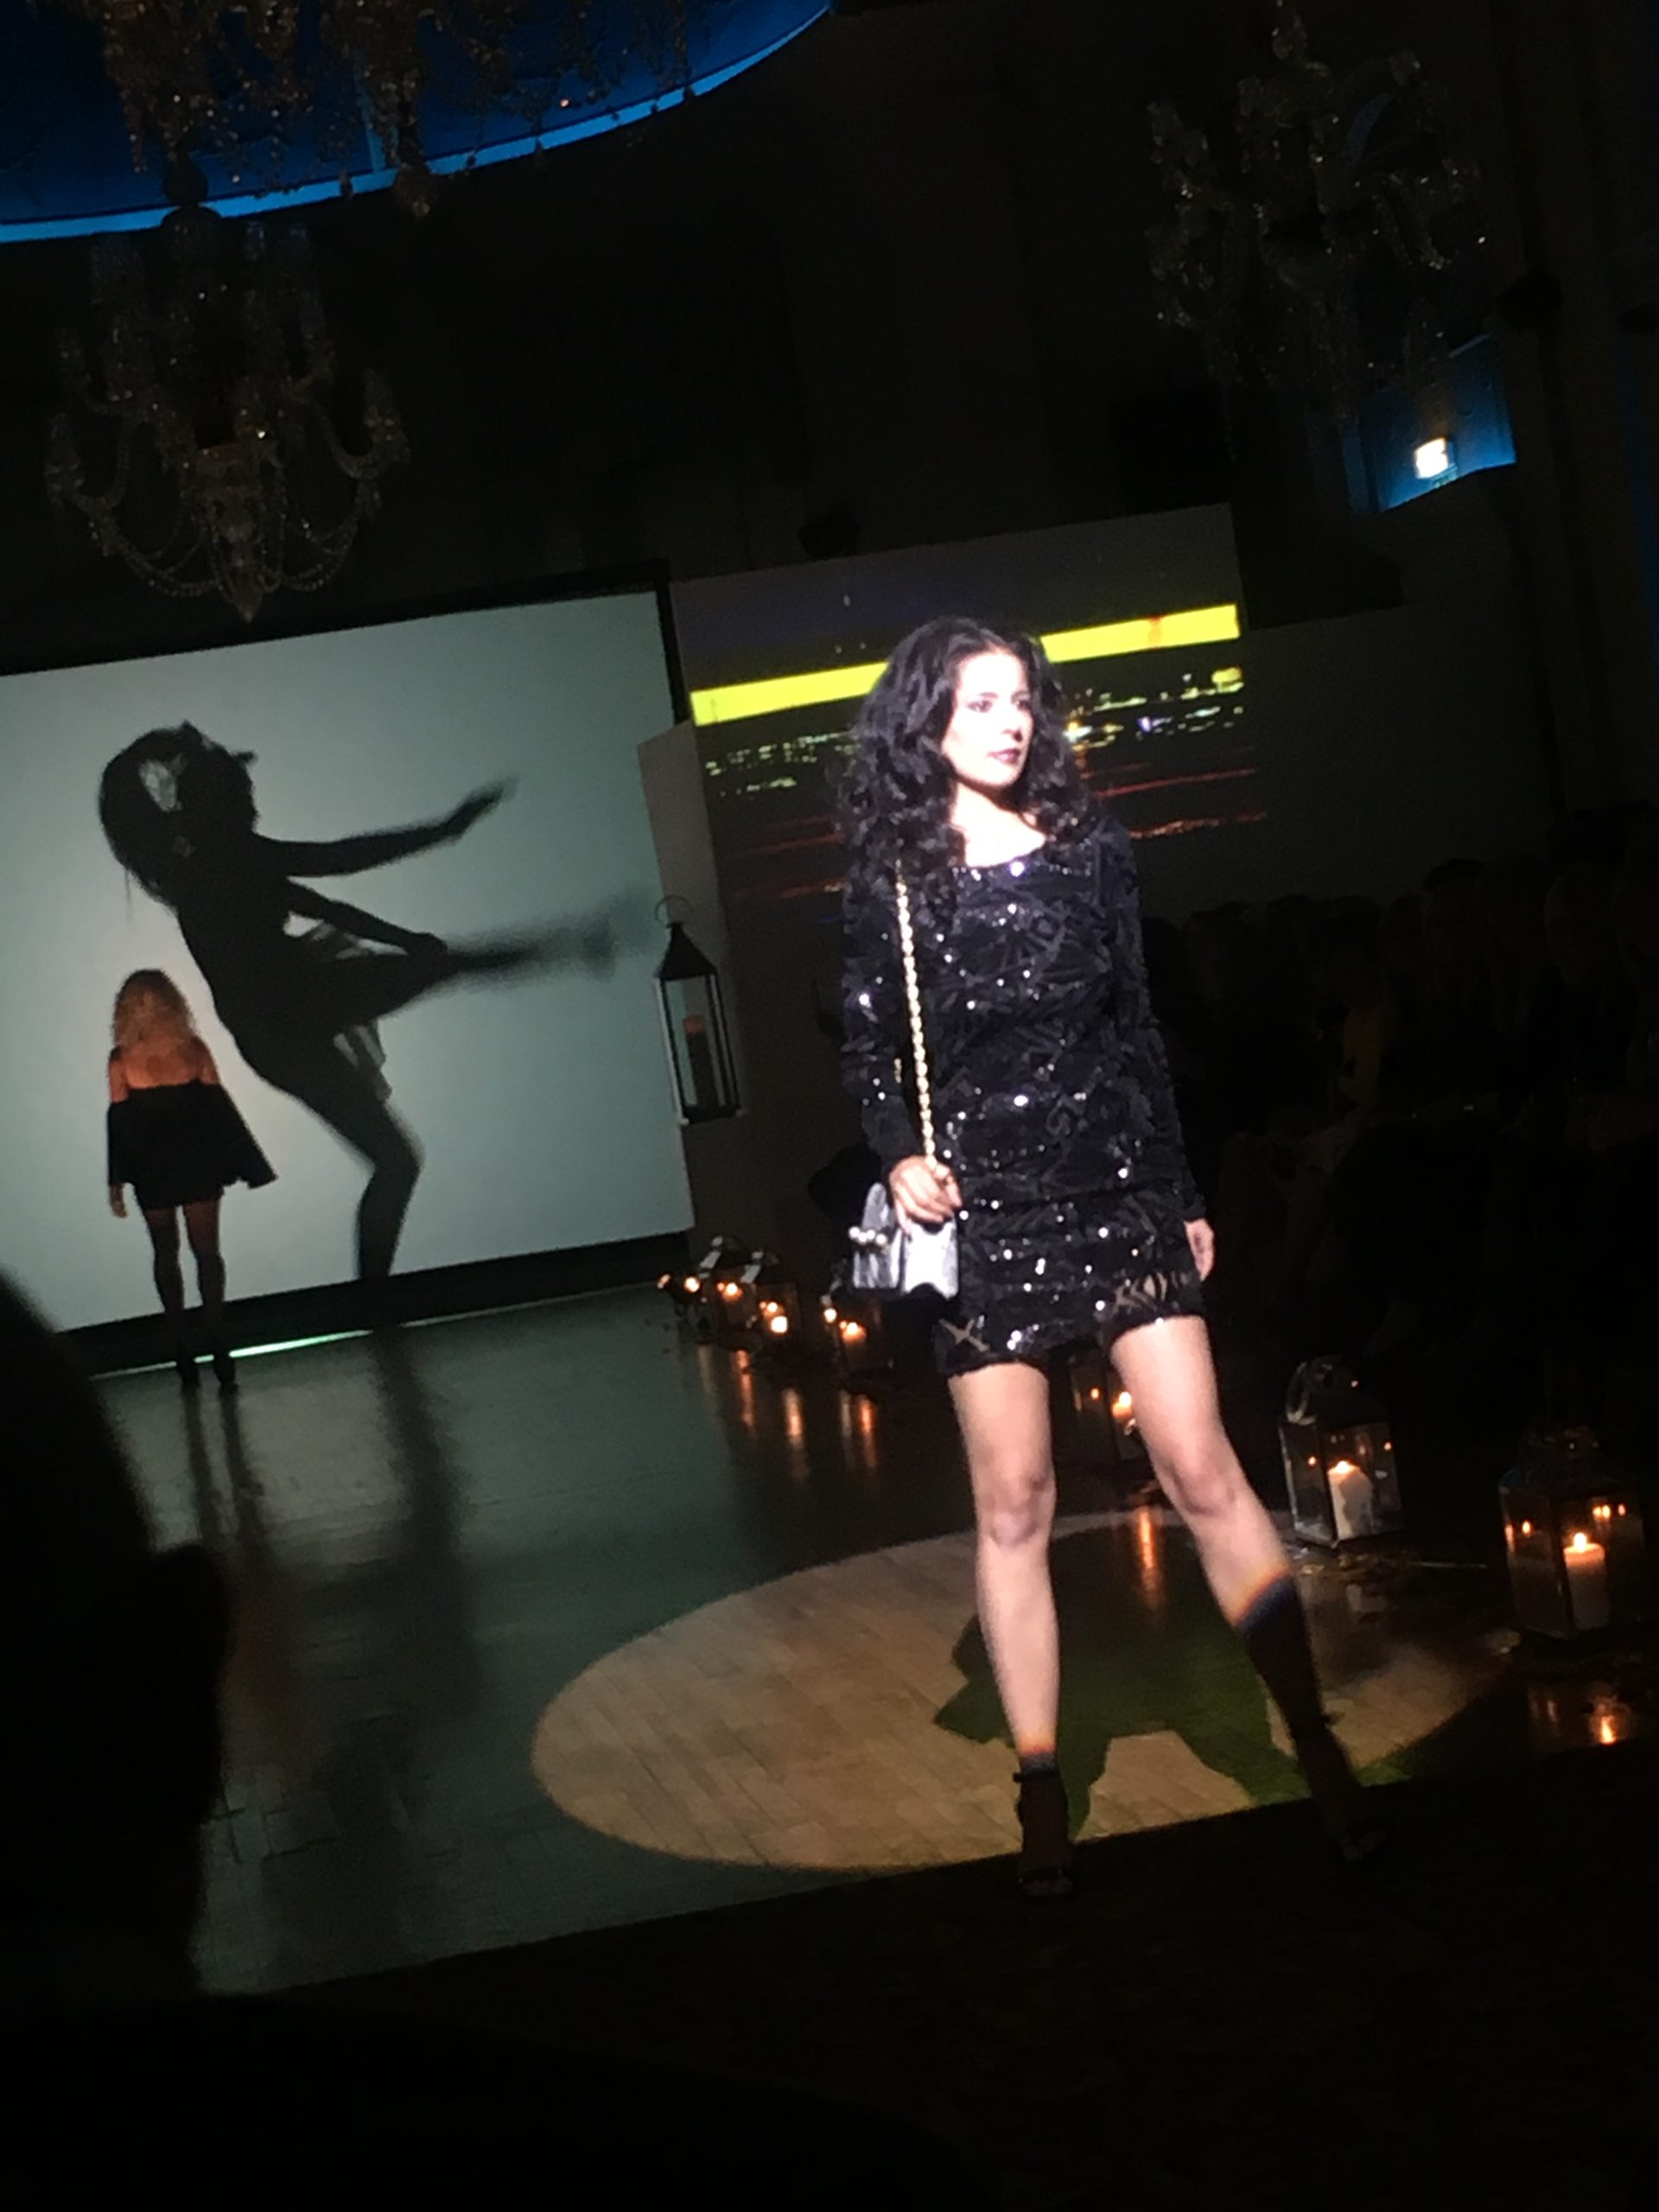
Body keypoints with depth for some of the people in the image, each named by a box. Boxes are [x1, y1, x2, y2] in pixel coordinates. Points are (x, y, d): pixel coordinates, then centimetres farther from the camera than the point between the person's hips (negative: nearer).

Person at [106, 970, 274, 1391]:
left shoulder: (193, 1049, -5)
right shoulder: (122, 1059, -4)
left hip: (197, 1163, 0)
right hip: (152, 1170, 0)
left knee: (206, 1250, 1)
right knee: (165, 1254, 7)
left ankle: (216, 1342, 4)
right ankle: (182, 1344, 12)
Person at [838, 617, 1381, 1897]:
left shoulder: (1093, 850, 5)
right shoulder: (892, 884, 1)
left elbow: (1139, 1030, 9)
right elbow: (870, 1054, 7)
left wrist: (1184, 1194, 10)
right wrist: (901, 1156, -12)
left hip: (1119, 1192, 1)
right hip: (984, 1215, -1)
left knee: (1205, 1473, -4)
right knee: (1015, 1507, 3)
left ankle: (1321, 1752, 3)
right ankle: (1043, 1797, 12)